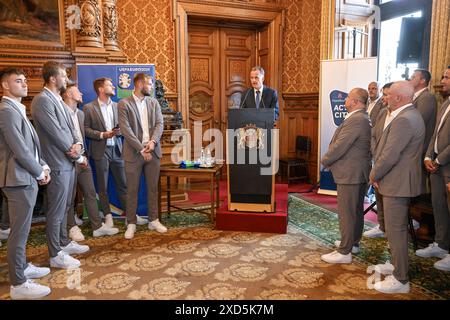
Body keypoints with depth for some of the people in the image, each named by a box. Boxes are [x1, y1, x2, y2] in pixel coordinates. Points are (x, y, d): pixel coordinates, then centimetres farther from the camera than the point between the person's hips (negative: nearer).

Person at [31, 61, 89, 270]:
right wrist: (78, 157, -11)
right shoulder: (42, 101, -15)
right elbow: (57, 133, -19)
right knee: (56, 211, 1)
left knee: (64, 207, 19)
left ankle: (64, 243, 34)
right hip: (58, 164, -9)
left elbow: (69, 127, 15)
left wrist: (77, 144, -7)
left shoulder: (58, 100, 14)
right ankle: (56, 255, 13)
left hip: (69, 162, 9)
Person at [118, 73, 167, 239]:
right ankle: (131, 223, 15)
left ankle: (153, 220, 22)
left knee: (153, 188, 10)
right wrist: (141, 149, -16)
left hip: (153, 151, 4)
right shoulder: (124, 104, -3)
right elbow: (125, 129, -11)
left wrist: (153, 141, -16)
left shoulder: (154, 102, 11)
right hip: (134, 152, -4)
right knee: (132, 190, 4)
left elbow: (159, 123, 2)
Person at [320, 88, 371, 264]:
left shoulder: (355, 120, -21)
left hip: (350, 173, -11)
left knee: (347, 213, -3)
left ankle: (344, 252, 5)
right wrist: (330, 159, 9)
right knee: (357, 210, 19)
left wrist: (325, 160, -7)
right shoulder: (363, 118, 12)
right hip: (359, 172, 11)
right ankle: (353, 243, 34)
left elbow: (339, 146, -23)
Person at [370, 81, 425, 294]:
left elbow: (390, 155, -23)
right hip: (399, 182, 11)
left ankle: (400, 280, 10)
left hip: (398, 183, -11)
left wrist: (374, 175, -10)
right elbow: (383, 145, 16)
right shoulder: (409, 115, 13)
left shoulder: (404, 120, -22)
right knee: (397, 228, 22)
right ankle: (397, 265, 38)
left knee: (396, 230, -2)